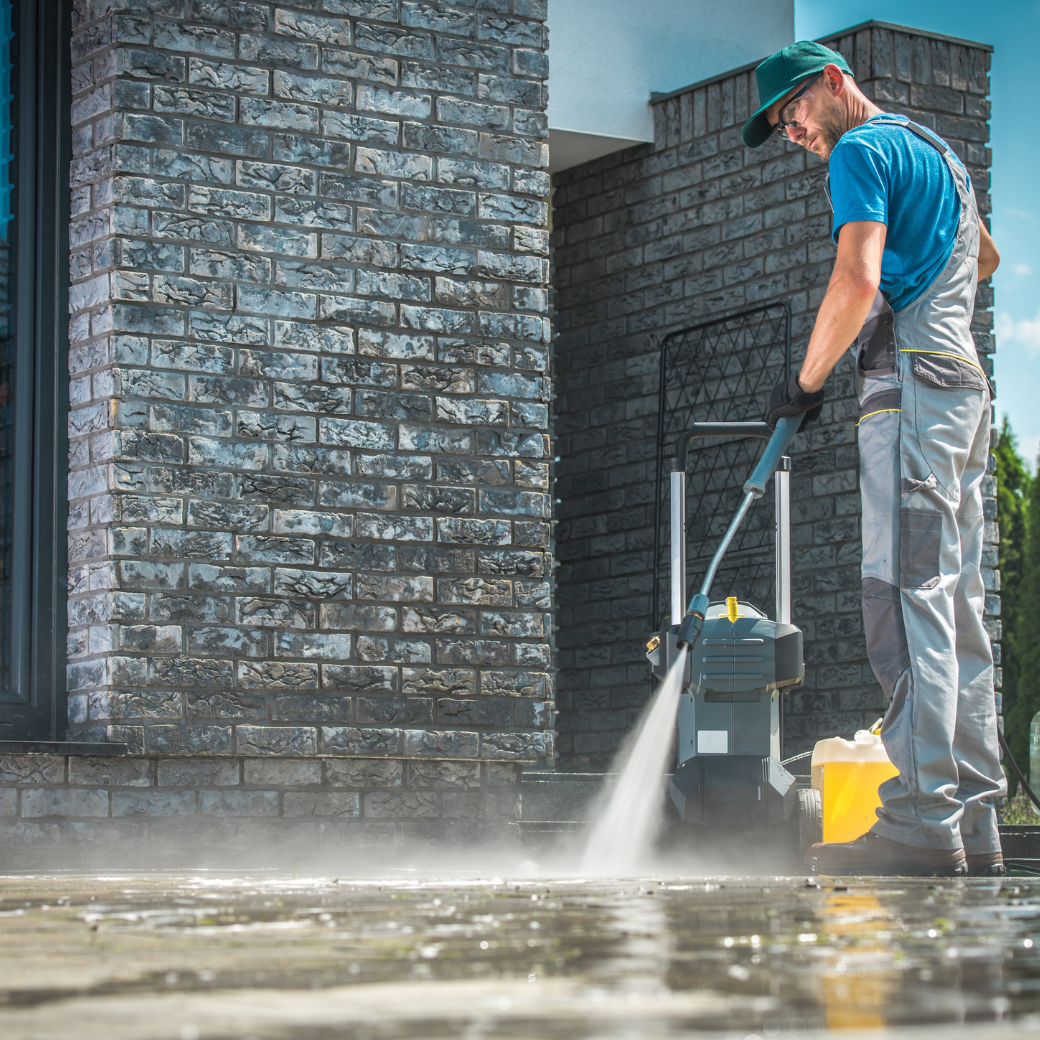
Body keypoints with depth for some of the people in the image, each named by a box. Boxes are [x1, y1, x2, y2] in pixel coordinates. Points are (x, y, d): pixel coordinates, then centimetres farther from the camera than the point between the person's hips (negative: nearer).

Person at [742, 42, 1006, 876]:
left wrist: (807, 380, -6)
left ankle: (923, 822, -23)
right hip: (966, 387, 10)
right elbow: (986, 258, 44)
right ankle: (974, 822, 3)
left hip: (911, 383, -10)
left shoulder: (863, 150, -3)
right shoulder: (936, 151, 27)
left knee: (909, 598, -16)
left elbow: (859, 281, -16)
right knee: (958, 609, 5)